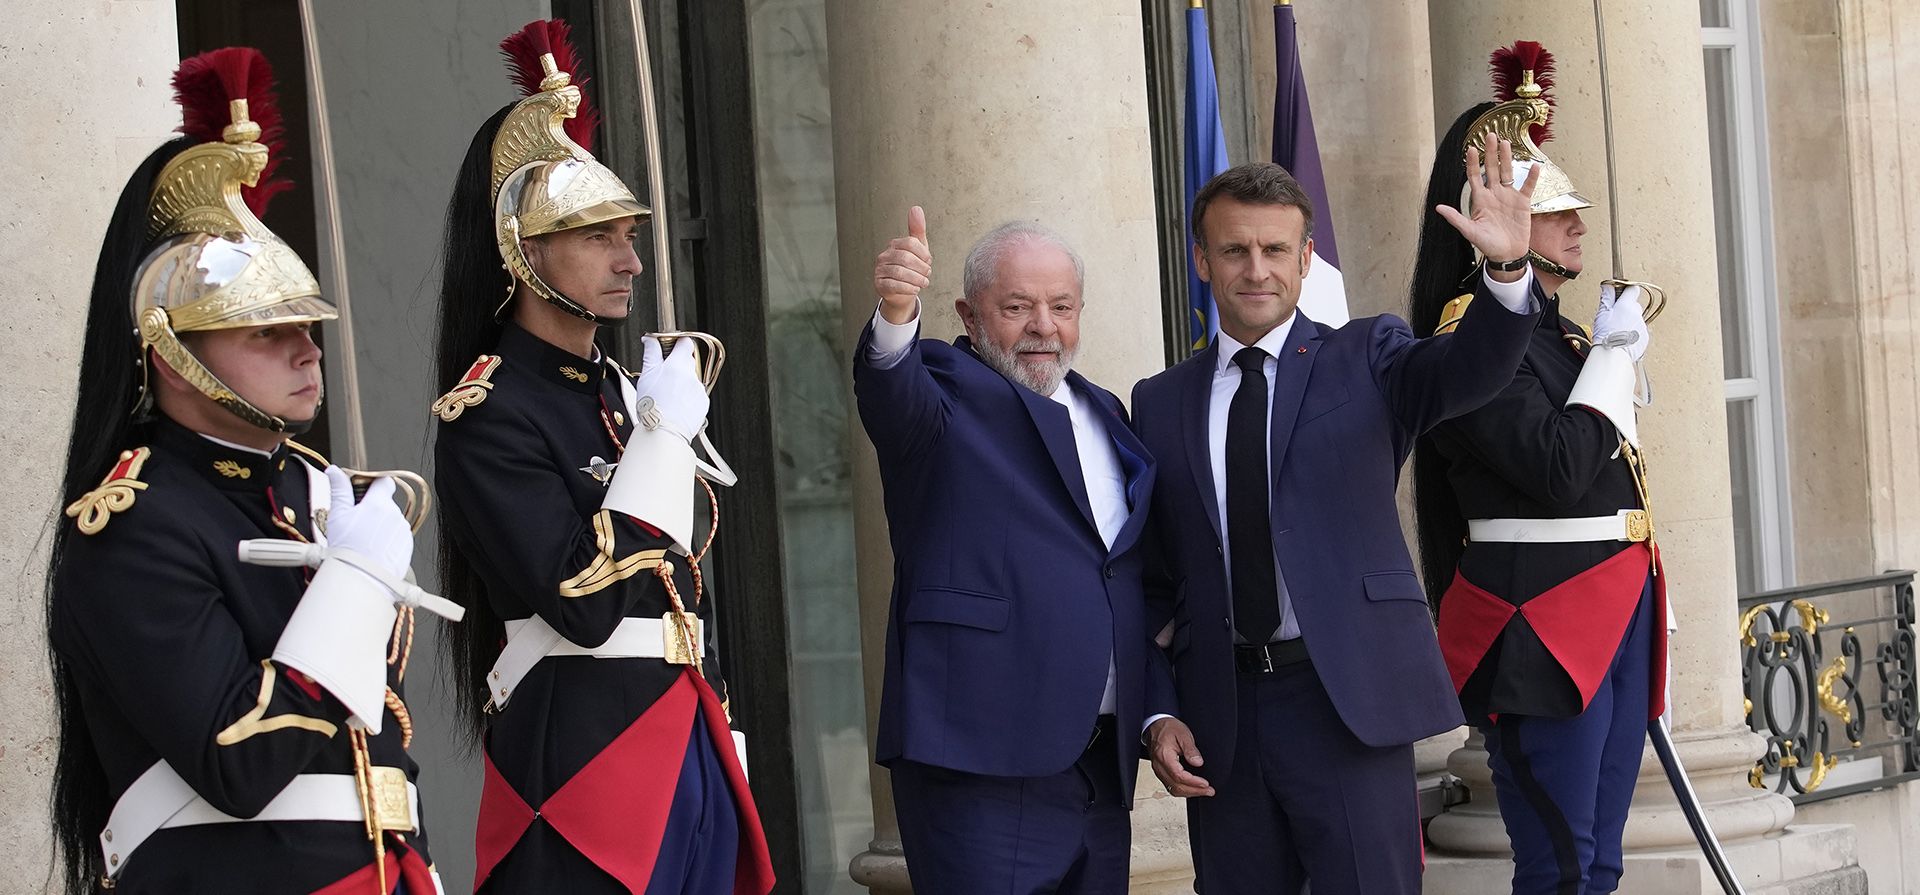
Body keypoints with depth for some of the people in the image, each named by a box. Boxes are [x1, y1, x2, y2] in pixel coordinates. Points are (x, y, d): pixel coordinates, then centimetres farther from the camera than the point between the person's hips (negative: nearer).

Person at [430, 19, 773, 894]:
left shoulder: (624, 393, 15)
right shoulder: (488, 413, -11)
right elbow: (581, 602, -21)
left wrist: (717, 747, 17)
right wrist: (663, 436, -15)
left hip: (688, 746, 8)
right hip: (580, 747, -8)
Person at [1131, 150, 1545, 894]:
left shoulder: (1366, 359, 4)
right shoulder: (1160, 403, 10)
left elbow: (1465, 372, -16)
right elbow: (1153, 577, 13)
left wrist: (1506, 270, -34)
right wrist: (1157, 712, 3)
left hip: (1348, 700, -2)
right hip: (1218, 717, 3)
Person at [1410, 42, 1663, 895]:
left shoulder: (1564, 337, 17)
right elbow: (1559, 470, -22)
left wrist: (1641, 609, 20)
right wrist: (1613, 356, -10)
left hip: (1617, 613, 9)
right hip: (1541, 630, -9)